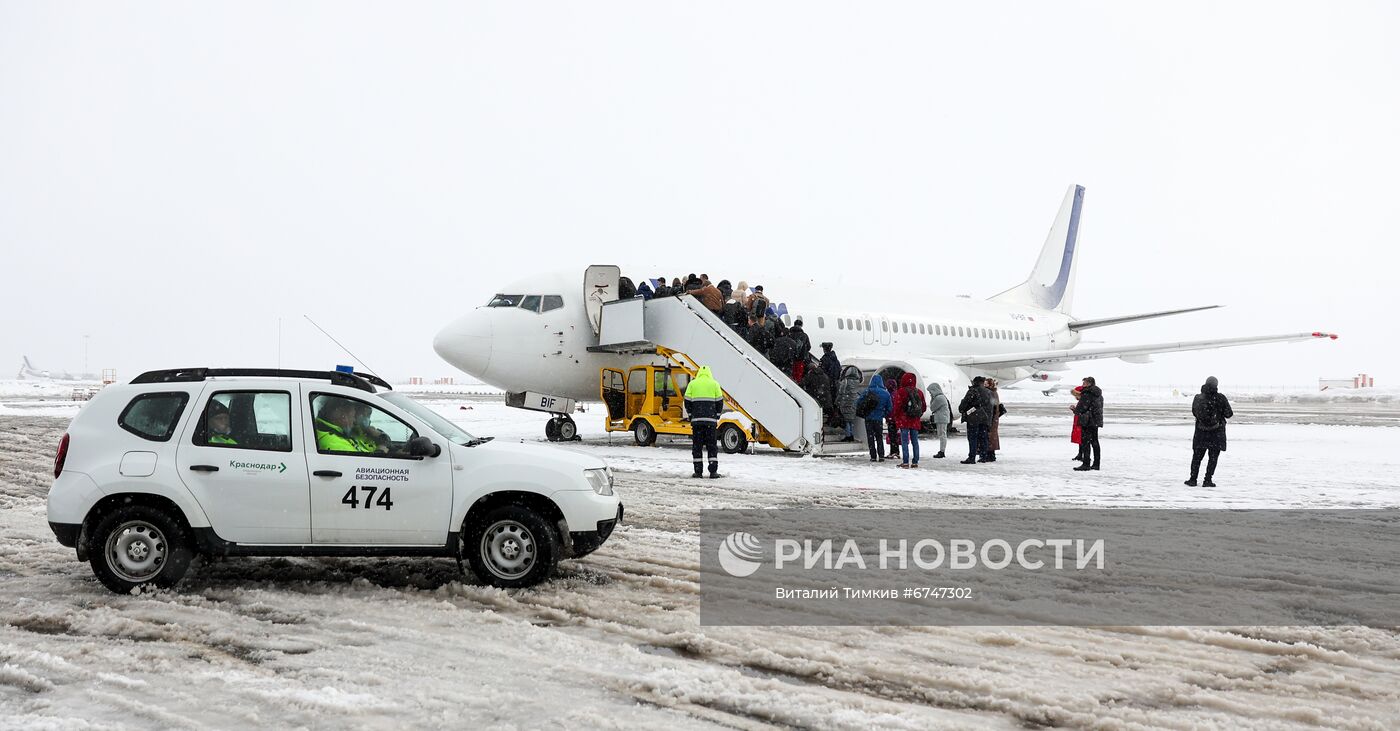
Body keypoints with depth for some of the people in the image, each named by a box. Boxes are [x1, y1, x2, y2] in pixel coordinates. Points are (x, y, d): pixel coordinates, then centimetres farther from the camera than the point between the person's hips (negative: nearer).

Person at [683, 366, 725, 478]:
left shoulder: (692, 384, 8)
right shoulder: (714, 384, 8)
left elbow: (687, 402, 5)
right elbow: (719, 402, 6)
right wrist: (717, 417, 15)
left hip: (696, 419, 0)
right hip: (711, 419, 0)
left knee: (697, 445, 4)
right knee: (712, 445, 4)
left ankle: (698, 471, 1)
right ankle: (713, 471, -1)